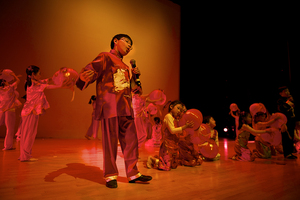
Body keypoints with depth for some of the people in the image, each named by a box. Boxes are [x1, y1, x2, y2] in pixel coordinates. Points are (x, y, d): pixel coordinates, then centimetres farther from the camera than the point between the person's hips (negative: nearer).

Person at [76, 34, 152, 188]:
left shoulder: (125, 66, 25)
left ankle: (132, 173, 19)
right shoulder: (105, 57, 3)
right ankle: (110, 175, 12)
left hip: (125, 107, 8)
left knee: (130, 140, 8)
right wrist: (84, 76, -36)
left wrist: (135, 75, 12)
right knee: (110, 140, -3)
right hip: (109, 106, -7)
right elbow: (91, 70, -13)